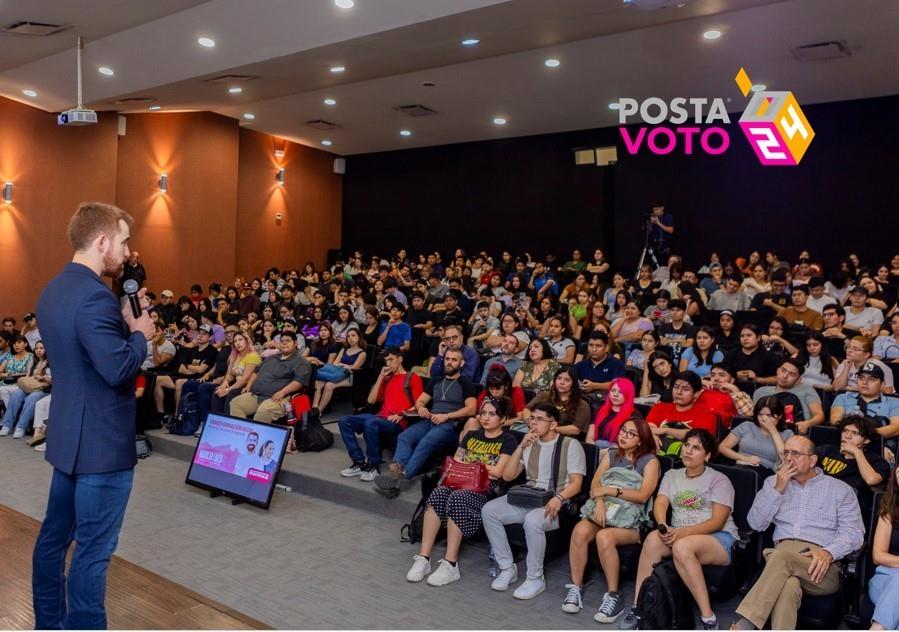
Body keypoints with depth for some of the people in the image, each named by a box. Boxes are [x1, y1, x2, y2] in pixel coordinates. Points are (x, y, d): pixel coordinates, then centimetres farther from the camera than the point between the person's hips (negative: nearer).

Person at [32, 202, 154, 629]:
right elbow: (120, 369, -27)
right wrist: (140, 333, -11)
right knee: (93, 551, 1)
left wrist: (124, 324, 7)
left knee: (55, 535, 20)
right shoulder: (94, 297, -23)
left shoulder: (53, 291, 9)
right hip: (102, 442, -10)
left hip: (68, 436, 10)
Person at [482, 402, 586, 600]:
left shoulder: (571, 445, 0)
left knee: (532, 520, -37)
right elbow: (507, 476, 9)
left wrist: (558, 498, -28)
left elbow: (576, 484, -7)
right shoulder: (529, 444, 16)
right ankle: (507, 568, -5)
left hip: (556, 503, -6)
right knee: (489, 510, -17)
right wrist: (521, 447, -2)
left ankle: (535, 579, -16)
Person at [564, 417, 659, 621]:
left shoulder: (650, 461, 4)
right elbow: (595, 485, 8)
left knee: (604, 537, -34)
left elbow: (643, 496, -9)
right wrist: (600, 501, -14)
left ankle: (614, 596, -19)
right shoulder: (611, 455, 18)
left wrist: (609, 490, -12)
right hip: (603, 512, 4)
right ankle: (575, 587, -17)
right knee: (580, 530, -28)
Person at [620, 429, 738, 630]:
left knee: (682, 546, -37)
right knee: (653, 538, -29)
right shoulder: (671, 475, 16)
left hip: (719, 539, -4)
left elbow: (717, 521, -9)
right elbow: (660, 503, 0)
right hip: (680, 535, 4)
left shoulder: (719, 480, 2)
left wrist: (683, 532, -23)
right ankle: (638, 607, -24)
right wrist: (664, 527, -23)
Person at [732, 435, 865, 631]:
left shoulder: (840, 489, 14)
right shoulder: (773, 482, 20)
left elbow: (854, 533, 4)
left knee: (781, 556, -36)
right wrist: (778, 489, 1)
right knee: (788, 585, -37)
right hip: (782, 552, 2)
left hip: (821, 566, -2)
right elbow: (756, 524, 10)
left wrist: (828, 552, -16)